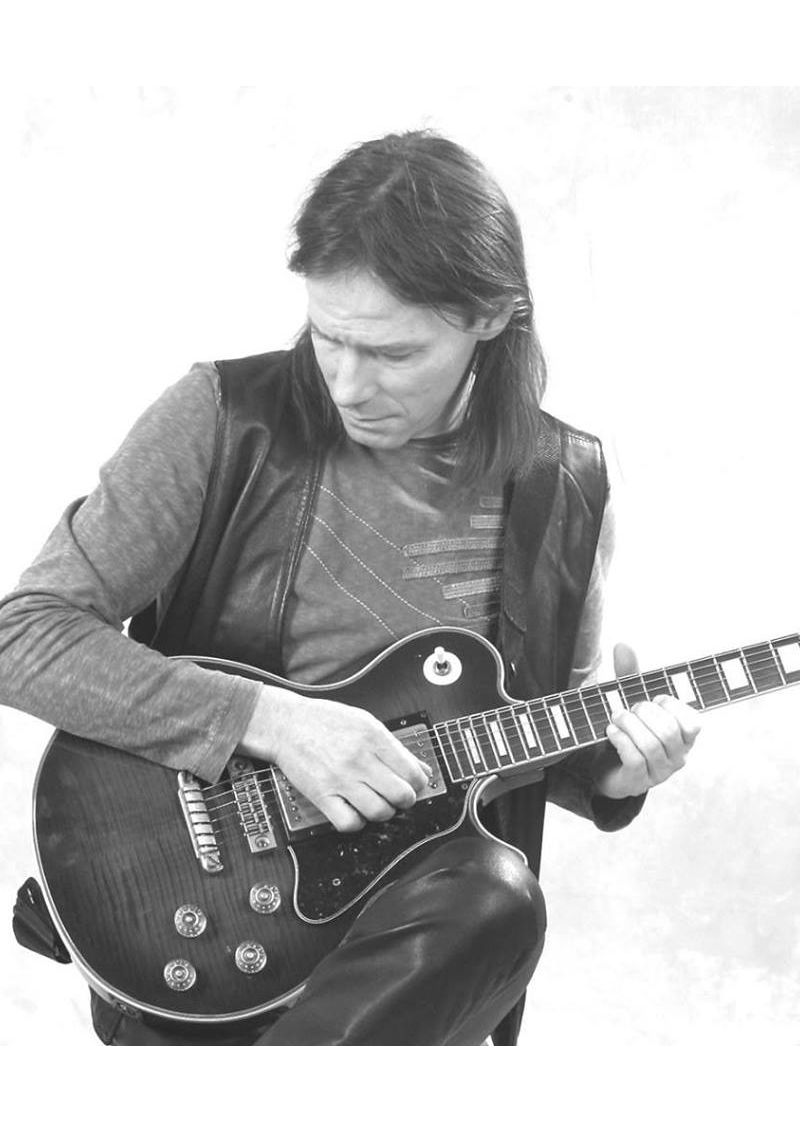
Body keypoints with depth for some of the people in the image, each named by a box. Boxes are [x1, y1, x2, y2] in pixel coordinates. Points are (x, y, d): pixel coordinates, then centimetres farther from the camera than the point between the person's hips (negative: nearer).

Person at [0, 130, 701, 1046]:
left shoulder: (562, 490, 2)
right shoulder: (224, 420, -6)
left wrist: (611, 769, -9)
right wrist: (268, 719, -19)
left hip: (409, 904, 3)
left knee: (496, 900, -32)